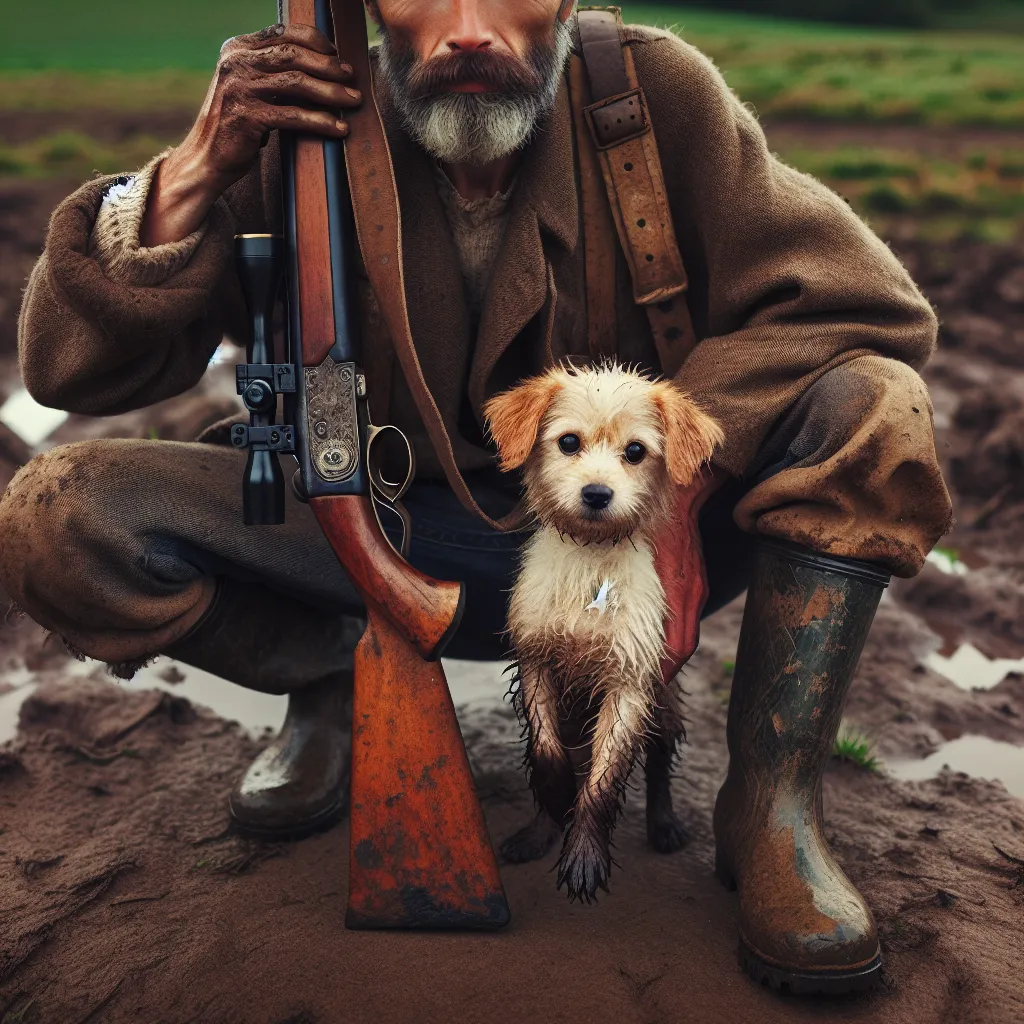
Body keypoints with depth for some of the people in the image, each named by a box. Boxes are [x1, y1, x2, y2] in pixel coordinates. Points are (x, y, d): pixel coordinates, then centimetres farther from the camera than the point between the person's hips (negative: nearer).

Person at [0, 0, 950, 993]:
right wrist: (195, 172, -29)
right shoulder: (297, 127, -11)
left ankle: (771, 808, -14)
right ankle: (335, 681, 6)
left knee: (872, 409, -24)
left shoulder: (657, 93, -14)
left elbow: (867, 306, -16)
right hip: (391, 539, 1)